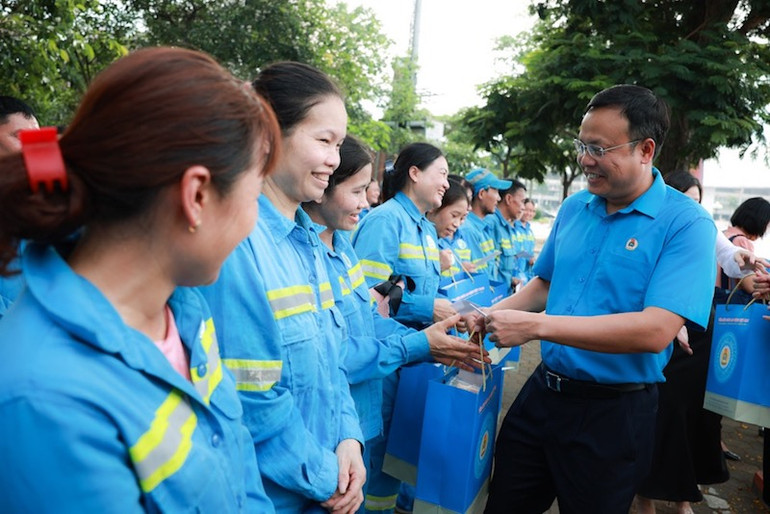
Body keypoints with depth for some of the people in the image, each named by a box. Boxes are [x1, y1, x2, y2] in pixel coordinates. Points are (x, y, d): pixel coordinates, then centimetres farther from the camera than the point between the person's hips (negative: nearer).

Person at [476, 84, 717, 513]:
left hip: (614, 412, -5)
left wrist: (535, 325, -29)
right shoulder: (574, 208, 3)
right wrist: (491, 316, -3)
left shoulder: (687, 224, -15)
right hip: (542, 391, 6)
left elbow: (656, 331, -27)